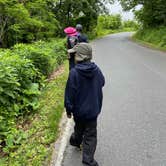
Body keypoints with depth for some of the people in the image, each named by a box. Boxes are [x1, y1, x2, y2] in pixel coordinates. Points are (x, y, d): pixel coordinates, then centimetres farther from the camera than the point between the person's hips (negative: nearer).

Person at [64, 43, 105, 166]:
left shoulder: (74, 72, -21)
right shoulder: (96, 70, -10)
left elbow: (69, 93, -16)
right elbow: (102, 83, 9)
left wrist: (69, 109, -4)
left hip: (79, 109, -1)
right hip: (93, 109, 1)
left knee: (79, 128, 27)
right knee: (91, 135, 11)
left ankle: (75, 141, 53)